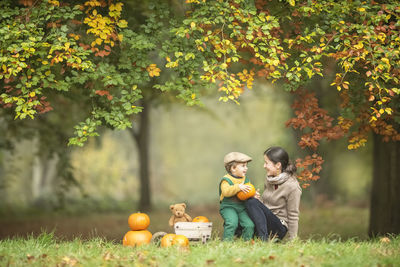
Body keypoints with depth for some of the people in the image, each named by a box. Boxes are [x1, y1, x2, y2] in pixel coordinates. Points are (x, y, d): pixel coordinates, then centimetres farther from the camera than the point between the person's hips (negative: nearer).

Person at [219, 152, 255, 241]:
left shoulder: (246, 180, 14)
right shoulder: (226, 180, -6)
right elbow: (226, 191, -23)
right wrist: (238, 187, -32)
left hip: (242, 207, 5)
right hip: (228, 207, -5)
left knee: (249, 224, -14)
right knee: (232, 223, -28)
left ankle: (247, 241, 5)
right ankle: (226, 241, -15)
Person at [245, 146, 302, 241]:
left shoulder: (292, 186, -13)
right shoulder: (269, 178, 10)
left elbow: (293, 216, -11)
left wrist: (292, 241, -10)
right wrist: (258, 198, -1)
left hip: (278, 229, -7)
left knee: (251, 202, -27)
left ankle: (264, 239, -36)